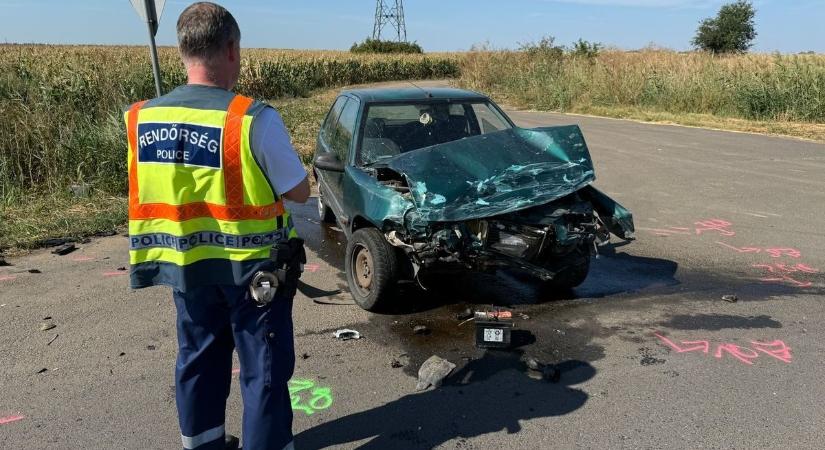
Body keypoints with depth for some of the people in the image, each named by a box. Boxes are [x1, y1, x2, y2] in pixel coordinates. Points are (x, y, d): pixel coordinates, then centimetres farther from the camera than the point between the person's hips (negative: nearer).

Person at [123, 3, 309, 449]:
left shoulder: (141, 118, -4)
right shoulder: (253, 119, -21)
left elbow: (153, 190, 8)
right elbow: (300, 192, -12)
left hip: (185, 263, 6)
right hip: (252, 265, -5)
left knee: (198, 358, 22)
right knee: (264, 367, 9)